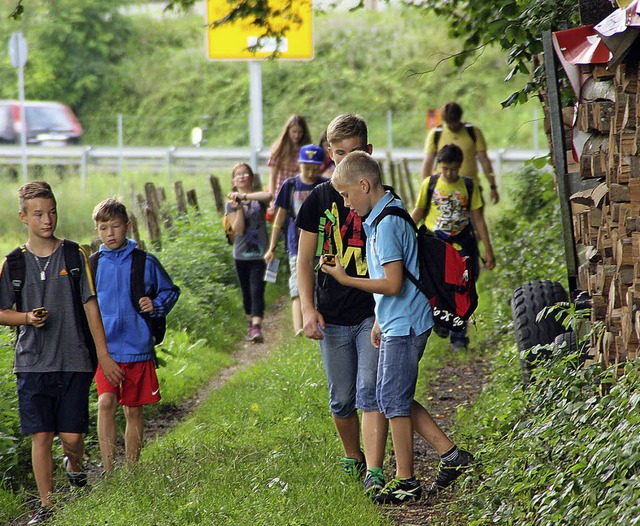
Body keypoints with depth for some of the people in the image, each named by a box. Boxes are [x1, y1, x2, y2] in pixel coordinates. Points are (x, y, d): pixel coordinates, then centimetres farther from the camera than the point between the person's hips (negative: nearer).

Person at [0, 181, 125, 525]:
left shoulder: (74, 256, 3)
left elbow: (90, 306, 4)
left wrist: (103, 356, 1)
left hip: (74, 361, 0)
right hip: (33, 363, 0)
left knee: (72, 435, -1)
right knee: (41, 435, -3)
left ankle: (74, 465, 33)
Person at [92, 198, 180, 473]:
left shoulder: (146, 263, 2)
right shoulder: (92, 265, 5)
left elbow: (170, 291, 14)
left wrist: (156, 305, -6)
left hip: (138, 348, 1)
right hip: (105, 349, 0)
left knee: (134, 409, 8)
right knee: (106, 402, -18)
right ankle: (108, 471, -18)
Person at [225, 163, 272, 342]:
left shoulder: (258, 199, 2)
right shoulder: (231, 203, 3)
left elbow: (268, 196, -24)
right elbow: (238, 229, -8)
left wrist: (244, 196, -22)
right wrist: (239, 208, -19)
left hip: (260, 253, -2)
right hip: (241, 254, 2)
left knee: (257, 290, -14)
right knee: (246, 292, 12)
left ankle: (257, 327, -23)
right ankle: (250, 323, 28)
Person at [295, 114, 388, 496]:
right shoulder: (320, 199, 4)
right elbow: (305, 259, 5)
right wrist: (308, 308, -7)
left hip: (373, 313, -2)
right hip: (332, 317, 2)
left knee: (370, 392, -13)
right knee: (342, 399, 11)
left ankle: (374, 474, -17)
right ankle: (352, 457, 34)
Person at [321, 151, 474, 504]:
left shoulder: (386, 224, -20)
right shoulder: (382, 216, 12)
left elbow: (393, 285, -23)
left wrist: (345, 279, -17)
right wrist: (379, 321, 22)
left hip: (403, 325, -10)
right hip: (398, 322, 10)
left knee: (393, 399, -2)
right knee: (395, 398, 14)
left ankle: (405, 481, 6)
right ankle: (451, 456, 17)